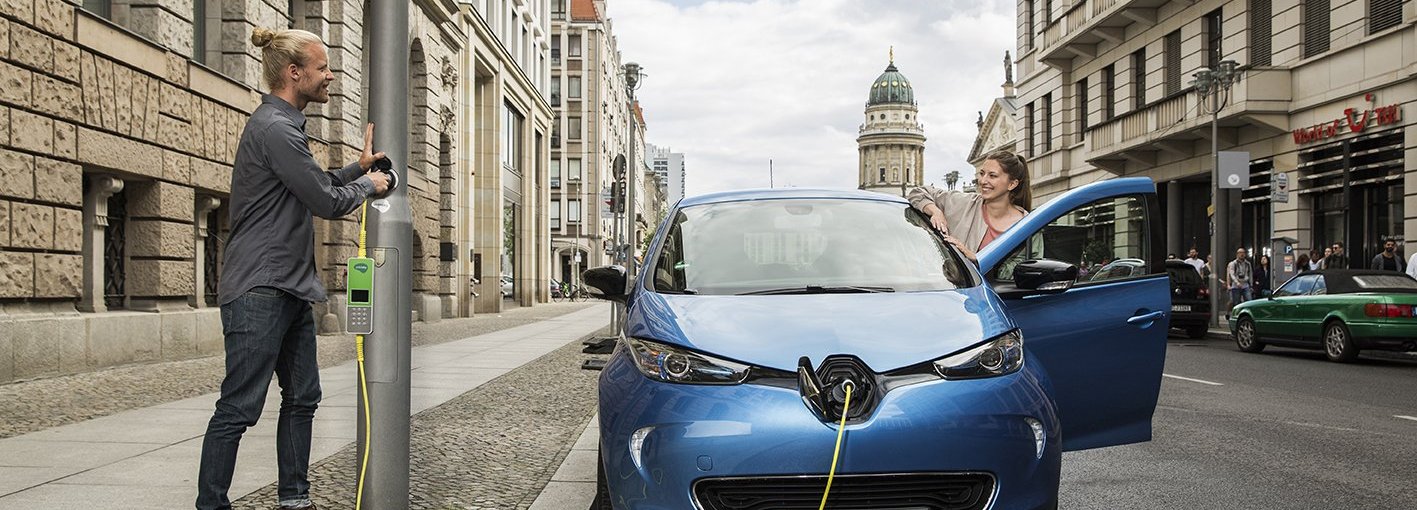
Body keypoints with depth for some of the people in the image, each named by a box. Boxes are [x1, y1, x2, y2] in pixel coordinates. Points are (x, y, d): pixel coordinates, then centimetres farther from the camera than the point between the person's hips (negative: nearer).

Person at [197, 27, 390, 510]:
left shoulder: (284, 125, 18)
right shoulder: (274, 129, -16)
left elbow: (314, 188, 26)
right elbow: (327, 202, -16)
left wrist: (358, 167, 15)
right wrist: (368, 185, 1)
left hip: (290, 289, 11)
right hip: (259, 291, -11)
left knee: (302, 397, 13)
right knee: (239, 407, -5)